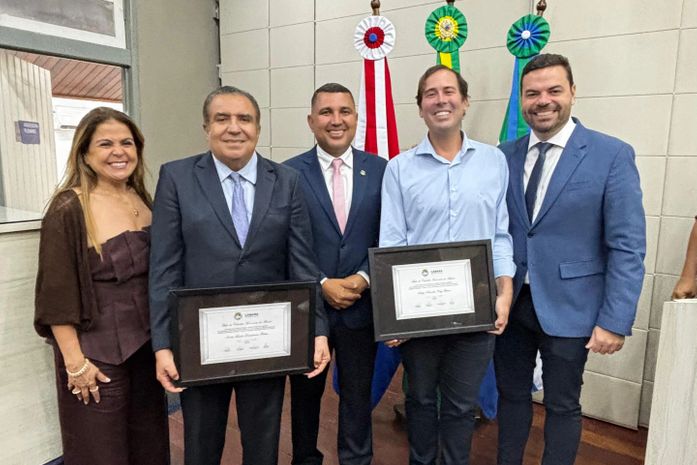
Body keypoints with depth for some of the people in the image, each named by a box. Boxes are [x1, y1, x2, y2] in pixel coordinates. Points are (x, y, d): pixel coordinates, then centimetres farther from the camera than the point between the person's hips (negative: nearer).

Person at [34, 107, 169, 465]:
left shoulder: (143, 201, 4)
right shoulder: (68, 211, -14)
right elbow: (57, 295, -14)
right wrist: (75, 363, -14)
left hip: (146, 345, 6)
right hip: (98, 356, -5)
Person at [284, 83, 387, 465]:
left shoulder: (381, 170, 0)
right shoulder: (289, 173, -5)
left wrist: (364, 278, -13)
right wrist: (321, 284, -14)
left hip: (361, 305, 1)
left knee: (358, 396, 14)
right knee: (305, 394, 19)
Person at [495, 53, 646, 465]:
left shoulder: (612, 155, -8)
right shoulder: (505, 156, 3)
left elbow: (628, 247, -9)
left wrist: (615, 320, -13)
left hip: (567, 307, -3)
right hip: (510, 302, 4)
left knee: (562, 407, 12)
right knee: (512, 395, 18)